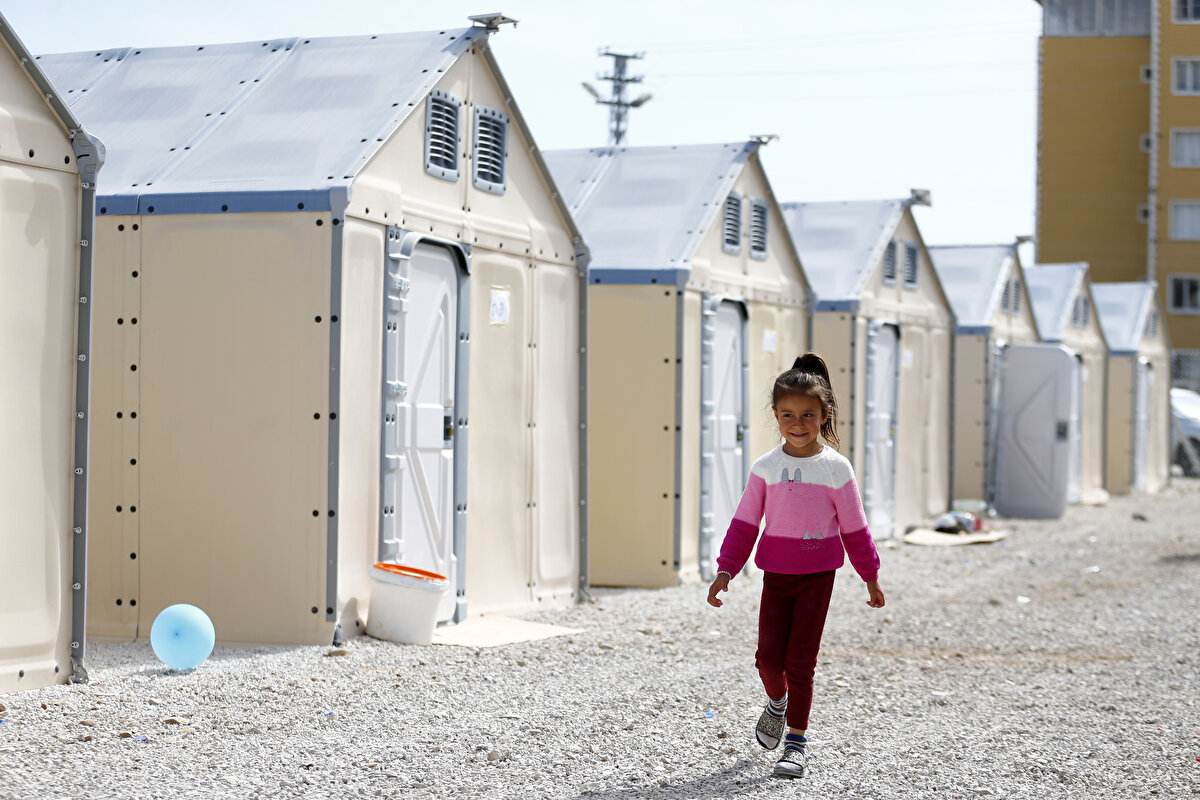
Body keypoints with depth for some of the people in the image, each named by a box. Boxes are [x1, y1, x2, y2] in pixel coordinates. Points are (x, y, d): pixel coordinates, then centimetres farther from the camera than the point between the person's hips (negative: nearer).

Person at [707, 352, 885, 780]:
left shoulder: (835, 468, -6)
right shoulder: (766, 467, -1)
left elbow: (854, 527, 2)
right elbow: (745, 523, 2)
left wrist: (870, 576, 9)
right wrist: (725, 570, -3)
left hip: (817, 574, -2)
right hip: (776, 572, 2)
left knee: (801, 660, -3)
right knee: (769, 655, 1)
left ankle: (797, 741, 8)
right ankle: (777, 703, 34)